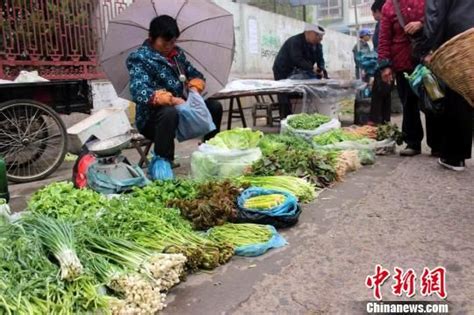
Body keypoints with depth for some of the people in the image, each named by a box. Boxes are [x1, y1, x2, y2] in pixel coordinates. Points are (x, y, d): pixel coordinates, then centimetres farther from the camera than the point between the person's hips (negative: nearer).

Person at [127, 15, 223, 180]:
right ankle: (161, 162, -27)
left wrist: (195, 83, -9)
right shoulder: (139, 58, -12)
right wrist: (170, 100, -43)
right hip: (152, 118, -7)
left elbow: (196, 74, 16)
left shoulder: (177, 53, 9)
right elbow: (139, 92, -28)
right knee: (170, 112, -39)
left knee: (214, 107, -2)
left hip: (180, 108, 7)